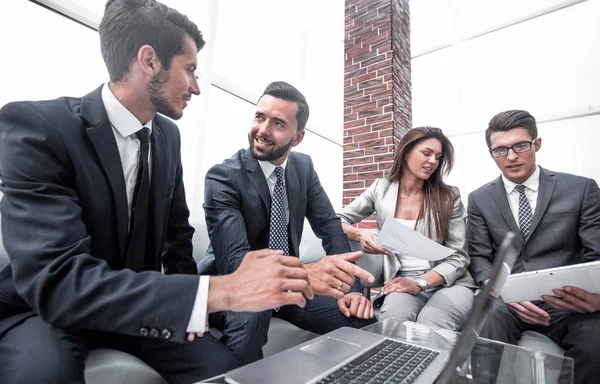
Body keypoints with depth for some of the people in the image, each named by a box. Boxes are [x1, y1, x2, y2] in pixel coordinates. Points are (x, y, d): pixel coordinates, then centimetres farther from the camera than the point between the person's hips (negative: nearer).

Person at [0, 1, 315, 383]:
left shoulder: (168, 134, -3)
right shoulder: (35, 125, -22)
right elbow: (56, 279, -33)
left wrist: (186, 301, -6)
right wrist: (222, 291, -41)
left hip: (132, 303, 4)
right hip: (44, 310, -3)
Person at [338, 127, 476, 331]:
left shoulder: (449, 196, 0)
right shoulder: (381, 189, 3)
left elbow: (459, 256, -1)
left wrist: (419, 283, -17)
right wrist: (360, 235, -19)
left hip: (448, 283, 1)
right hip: (403, 281, 0)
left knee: (429, 325, -32)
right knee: (392, 320, -34)